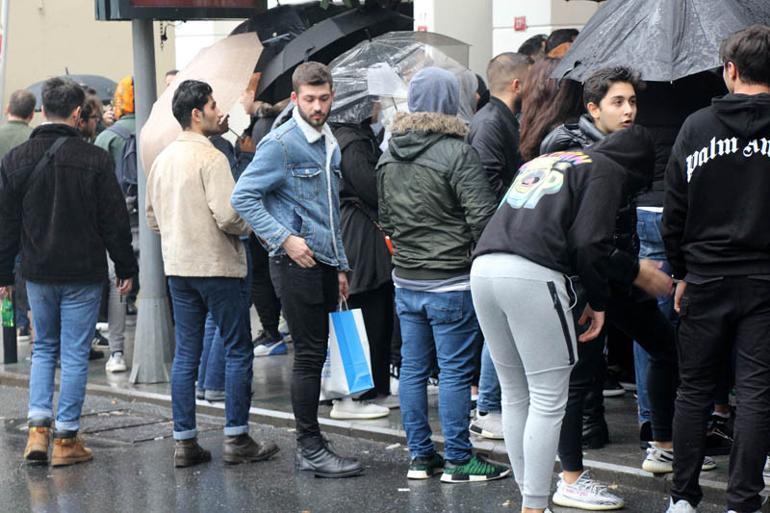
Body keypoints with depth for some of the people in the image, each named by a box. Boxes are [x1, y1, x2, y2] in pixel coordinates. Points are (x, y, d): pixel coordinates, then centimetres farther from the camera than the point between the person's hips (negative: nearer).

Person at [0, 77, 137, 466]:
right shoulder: (95, 159, -9)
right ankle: (66, 438, 6)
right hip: (83, 273, -3)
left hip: (38, 273, 3)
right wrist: (125, 268, 4)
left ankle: (38, 427, 6)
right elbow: (114, 220, -6)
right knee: (74, 353, 4)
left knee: (44, 347, 18)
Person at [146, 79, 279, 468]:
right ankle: (236, 438, 3)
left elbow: (153, 217, 17)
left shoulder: (163, 159, 10)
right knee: (237, 349, 2)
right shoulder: (211, 158, -14)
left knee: (185, 355, 9)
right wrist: (250, 226, -2)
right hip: (215, 265, -7)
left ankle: (184, 442, 10)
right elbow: (229, 216, -21)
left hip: (177, 267, 7)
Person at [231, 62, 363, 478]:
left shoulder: (330, 144, 16)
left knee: (315, 354, 11)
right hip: (296, 263, -8)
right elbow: (243, 197, -15)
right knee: (309, 355, -6)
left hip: (323, 263, 8)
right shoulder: (280, 143, -10)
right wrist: (285, 238, -19)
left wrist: (341, 265, 22)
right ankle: (310, 448, 0)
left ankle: (310, 446, 18)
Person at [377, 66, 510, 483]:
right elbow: (482, 217, -16)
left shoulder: (388, 154, 8)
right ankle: (457, 460, 5)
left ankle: (420, 455, 18)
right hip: (451, 283, -7)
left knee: (412, 368, 11)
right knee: (455, 371, 0)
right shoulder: (457, 152, -15)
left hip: (406, 280, 7)